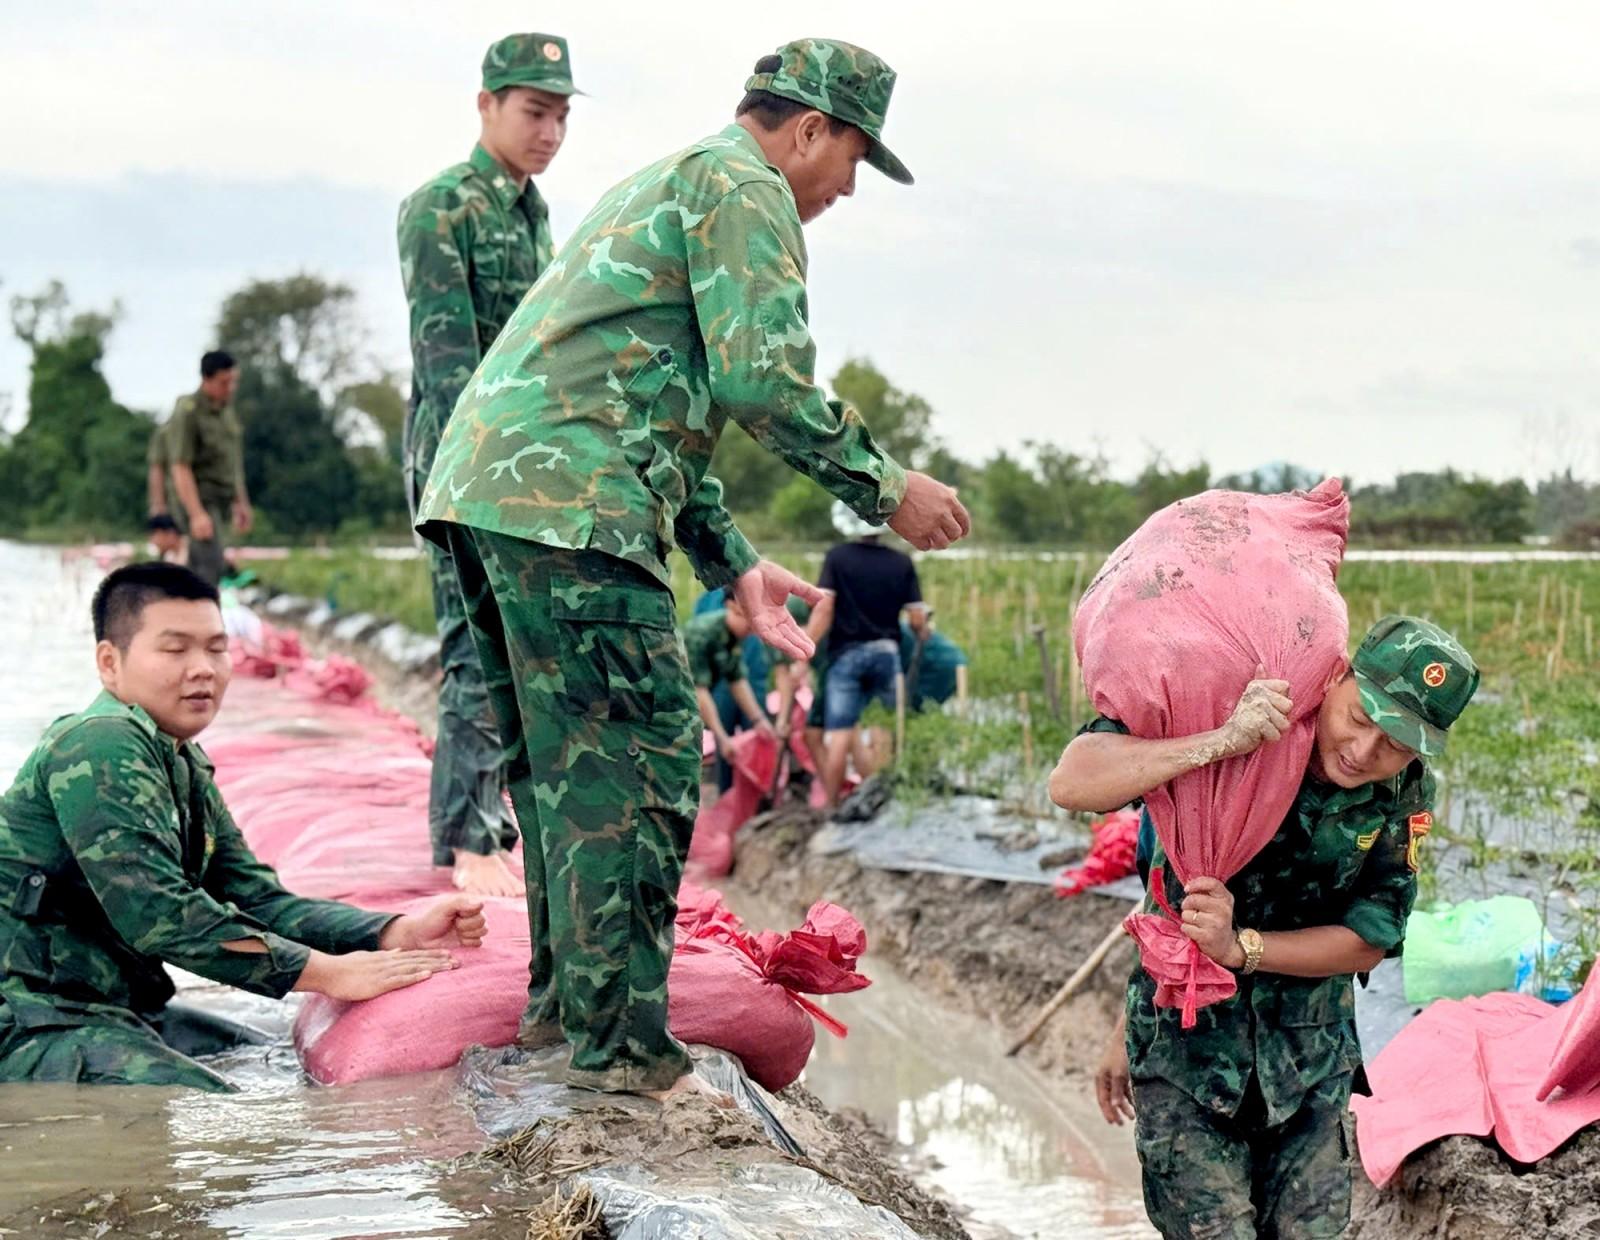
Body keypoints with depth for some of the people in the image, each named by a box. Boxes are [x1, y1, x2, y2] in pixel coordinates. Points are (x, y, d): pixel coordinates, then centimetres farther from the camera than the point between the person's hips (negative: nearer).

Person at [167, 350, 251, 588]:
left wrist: (241, 502, 21)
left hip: (221, 501, 8)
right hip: (199, 500, -8)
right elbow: (180, 468, -18)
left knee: (198, 569, 11)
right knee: (211, 564, -18)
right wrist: (197, 514, -24)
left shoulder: (227, 410, 11)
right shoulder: (187, 413, -14)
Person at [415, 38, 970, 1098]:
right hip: (568, 497, -10)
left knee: (567, 760, 19)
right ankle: (621, 1044, -4)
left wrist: (735, 563, 29)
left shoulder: (663, 186, 31)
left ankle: (564, 993, 28)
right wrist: (888, 490, -1)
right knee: (639, 767, -6)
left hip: (481, 480, 10)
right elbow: (764, 379, -13)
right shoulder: (741, 185, 0)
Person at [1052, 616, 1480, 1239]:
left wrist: (1239, 948, -20)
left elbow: (1369, 941, -5)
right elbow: (1072, 783, -31)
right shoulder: (1225, 717, -19)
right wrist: (1221, 743, -41)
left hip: (1310, 1063, 4)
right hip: (1186, 1048, -4)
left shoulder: (1404, 795, -6)